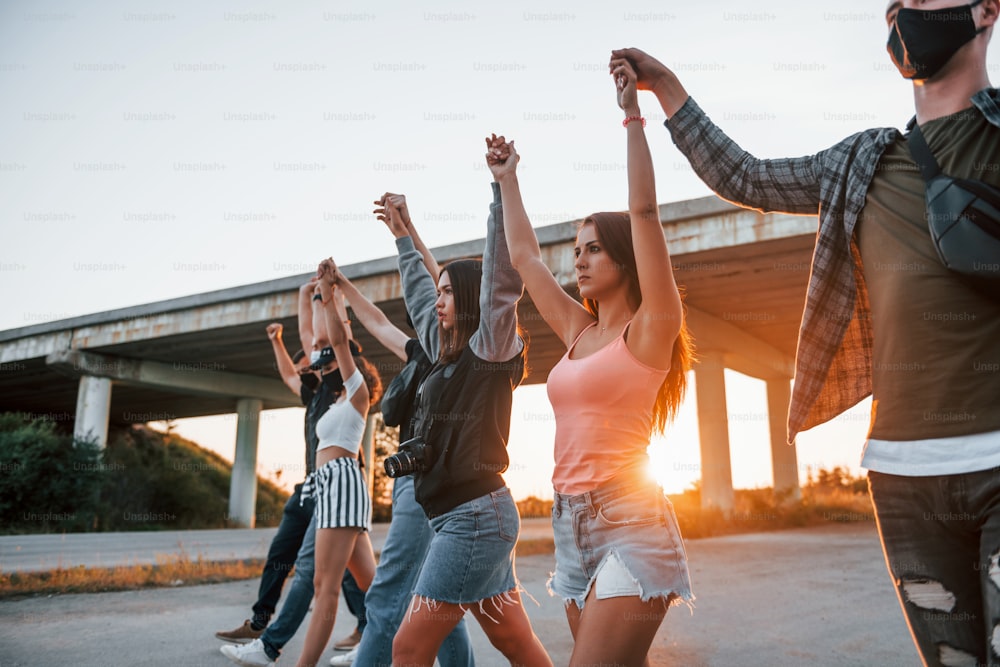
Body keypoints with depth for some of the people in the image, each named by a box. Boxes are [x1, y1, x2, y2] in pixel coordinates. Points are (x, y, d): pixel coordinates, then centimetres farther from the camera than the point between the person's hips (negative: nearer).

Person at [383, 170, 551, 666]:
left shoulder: (492, 348, -6)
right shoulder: (448, 353, 16)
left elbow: (502, 275, -18)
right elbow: (417, 297, 29)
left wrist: (502, 187, -20)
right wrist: (404, 239, 38)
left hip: (476, 516, -9)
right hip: (464, 517, 9)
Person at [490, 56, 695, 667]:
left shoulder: (650, 329, -5)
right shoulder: (579, 332, 13)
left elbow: (645, 213, -14)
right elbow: (524, 257, 21)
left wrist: (632, 116, -13)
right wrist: (508, 179, 27)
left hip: (630, 524, -7)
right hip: (572, 525, 7)